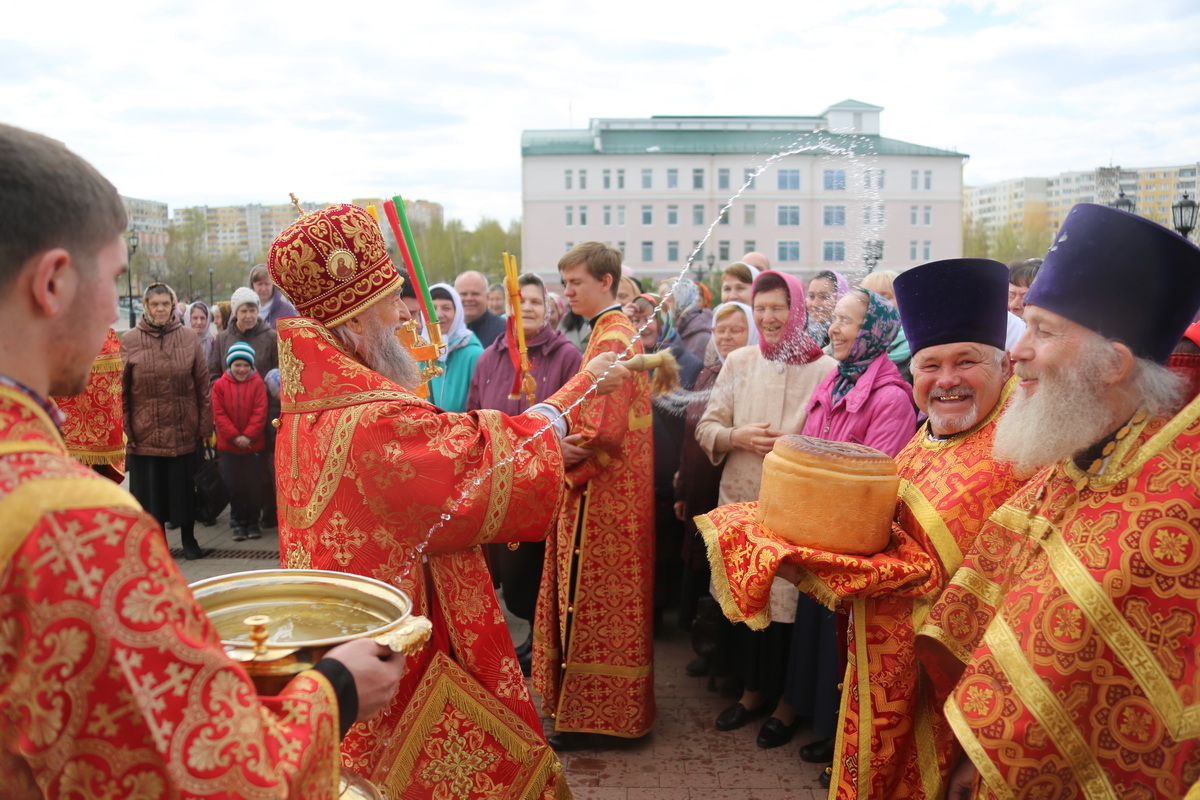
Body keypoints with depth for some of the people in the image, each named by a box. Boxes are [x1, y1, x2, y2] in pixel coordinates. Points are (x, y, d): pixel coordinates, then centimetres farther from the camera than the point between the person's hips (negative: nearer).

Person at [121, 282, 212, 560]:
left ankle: (188, 538, 25)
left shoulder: (188, 337, 3)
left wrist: (205, 424, 0)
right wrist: (124, 428, -6)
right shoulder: (129, 340, 0)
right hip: (144, 430, 0)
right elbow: (121, 389, -1)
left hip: (182, 429, 1)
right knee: (149, 487, 8)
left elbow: (203, 383, 3)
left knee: (184, 484, 9)